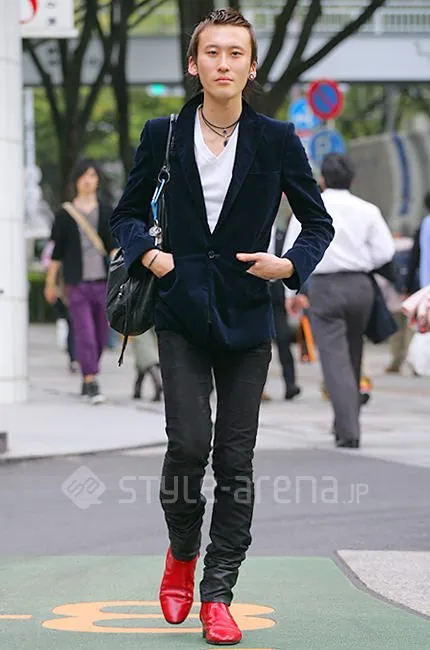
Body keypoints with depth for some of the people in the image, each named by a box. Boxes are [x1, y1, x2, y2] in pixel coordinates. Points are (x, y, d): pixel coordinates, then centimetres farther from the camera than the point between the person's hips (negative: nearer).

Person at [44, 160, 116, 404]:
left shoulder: (107, 212, 8)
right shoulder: (65, 214, 5)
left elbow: (114, 246, 2)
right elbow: (57, 252, 10)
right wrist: (50, 283, 13)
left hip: (102, 282, 2)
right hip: (77, 283, -2)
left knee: (100, 336, 7)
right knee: (85, 334, -12)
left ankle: (87, 380, 25)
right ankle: (92, 384, -12)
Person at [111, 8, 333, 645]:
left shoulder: (277, 140, 2)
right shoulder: (163, 135, 3)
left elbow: (319, 221, 9)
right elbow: (128, 212, 14)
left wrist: (291, 265, -9)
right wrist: (147, 253, -5)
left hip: (247, 320, 1)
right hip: (182, 315, 0)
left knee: (236, 460, 0)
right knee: (189, 443, -13)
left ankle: (217, 596, 8)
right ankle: (182, 553, 16)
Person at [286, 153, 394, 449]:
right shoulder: (367, 210, 4)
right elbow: (385, 250, -1)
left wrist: (293, 291, 10)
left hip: (325, 286, -3)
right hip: (360, 285, 3)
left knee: (335, 358, -5)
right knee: (353, 356, 18)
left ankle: (348, 431, -16)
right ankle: (347, 422, 29)